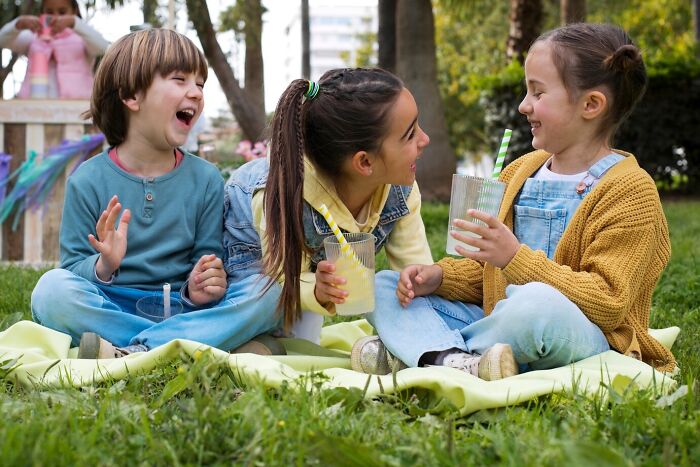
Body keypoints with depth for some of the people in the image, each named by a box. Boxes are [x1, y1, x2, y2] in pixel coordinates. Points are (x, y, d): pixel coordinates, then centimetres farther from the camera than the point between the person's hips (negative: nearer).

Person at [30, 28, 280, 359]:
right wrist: (103, 266, -24)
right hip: (110, 310, -2)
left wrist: (199, 290, -18)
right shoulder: (88, 180, -1)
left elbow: (207, 260, 5)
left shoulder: (206, 179, 4)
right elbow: (72, 266, -1)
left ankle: (126, 355, -33)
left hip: (181, 308, 2)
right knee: (52, 288, -31)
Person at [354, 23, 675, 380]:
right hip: (499, 322, 8)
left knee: (539, 302, -42)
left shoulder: (631, 190, -8)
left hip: (586, 341, -7)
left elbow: (608, 303, -17)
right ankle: (457, 361, -29)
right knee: (383, 287, 1)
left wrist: (517, 258, -25)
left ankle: (418, 352, -20)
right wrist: (439, 276, 1)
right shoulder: (519, 172, 15)